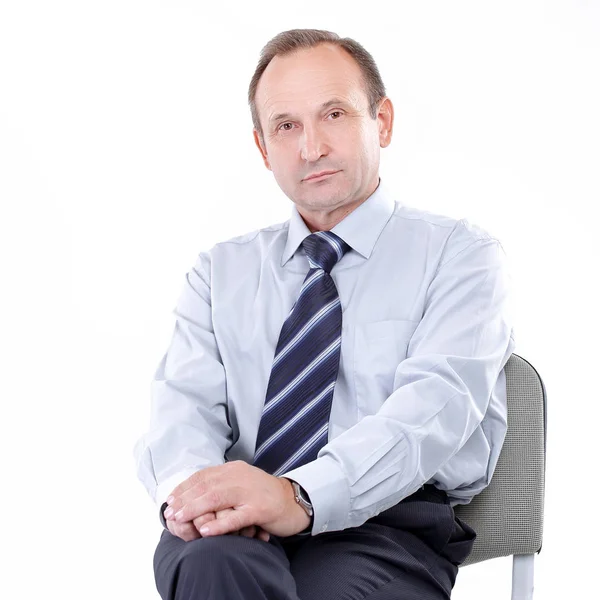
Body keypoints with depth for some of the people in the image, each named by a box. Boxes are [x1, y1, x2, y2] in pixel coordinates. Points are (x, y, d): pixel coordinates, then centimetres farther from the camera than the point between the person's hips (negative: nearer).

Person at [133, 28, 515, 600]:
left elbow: (436, 402, -10)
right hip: (236, 528, 2)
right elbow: (184, 403, 6)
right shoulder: (220, 269, 20)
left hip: (386, 525, -2)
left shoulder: (458, 252, 7)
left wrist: (300, 494, -29)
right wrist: (189, 486, -21)